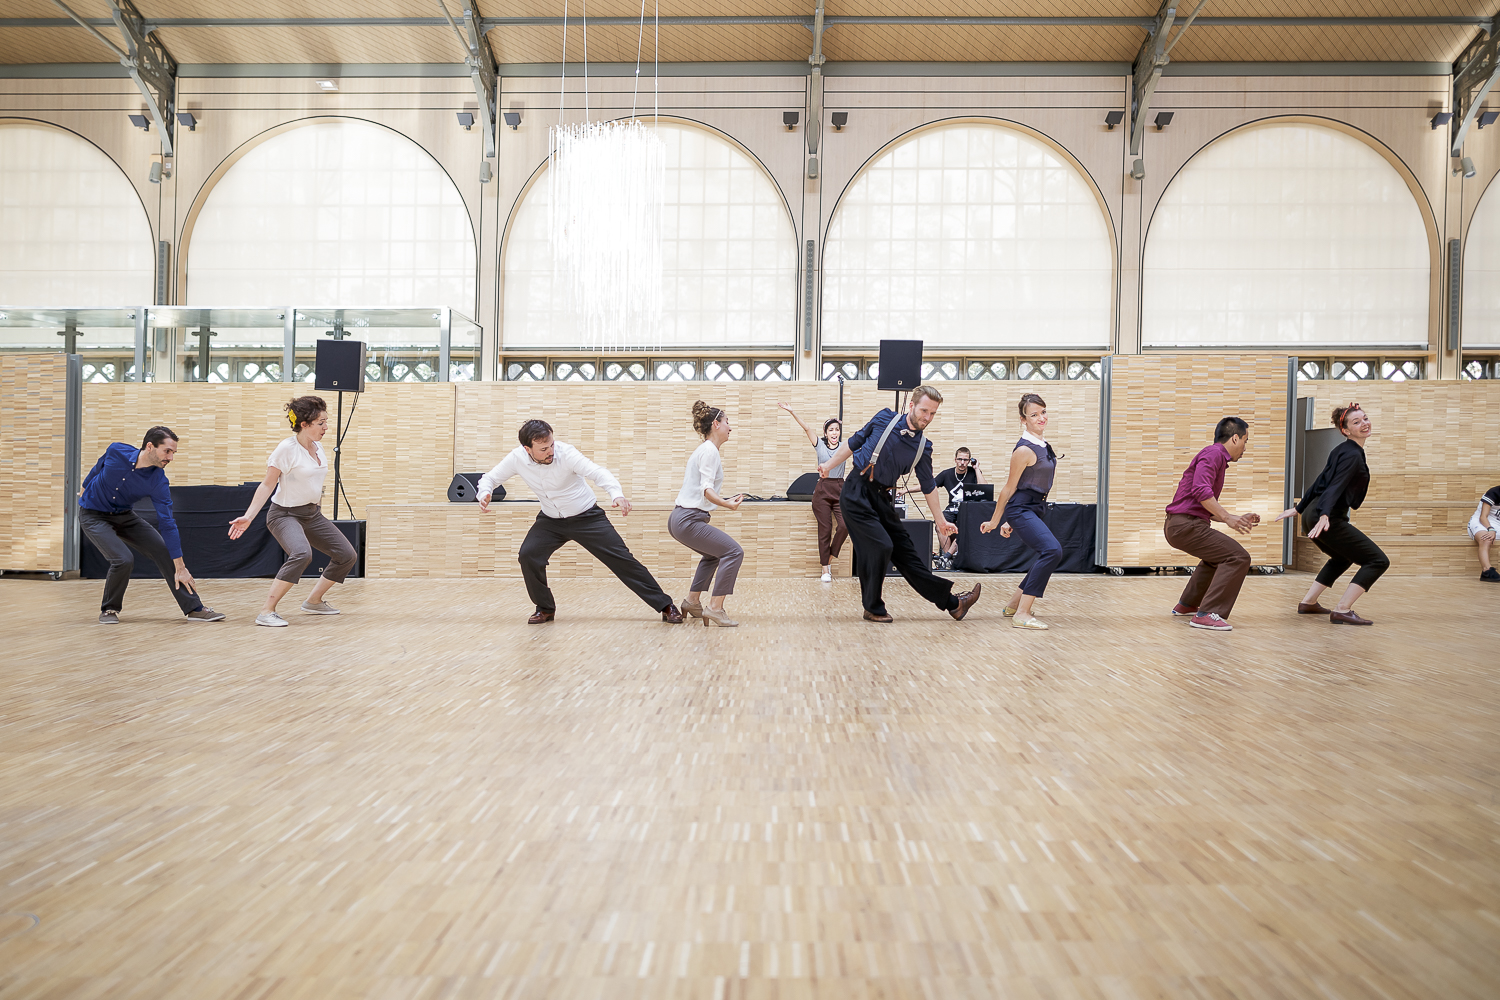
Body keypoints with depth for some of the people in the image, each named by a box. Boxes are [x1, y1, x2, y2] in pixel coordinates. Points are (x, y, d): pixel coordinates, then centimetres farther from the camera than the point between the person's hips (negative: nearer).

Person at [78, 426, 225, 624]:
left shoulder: (158, 483, -21)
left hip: (124, 516, 3)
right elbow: (98, 467, 2)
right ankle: (109, 609, 4)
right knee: (124, 559, -23)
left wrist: (180, 567, -21)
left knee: (164, 550, -8)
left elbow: (167, 524, -19)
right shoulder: (116, 452, -24)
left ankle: (194, 609, 0)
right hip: (93, 516, -3)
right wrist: (85, 487, 22)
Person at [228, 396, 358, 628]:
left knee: (348, 556, 6)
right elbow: (267, 485, -15)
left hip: (312, 513, 8)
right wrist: (249, 516, -21)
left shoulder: (317, 445, 4)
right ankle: (266, 612, -26)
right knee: (301, 554, -35)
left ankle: (313, 601, 24)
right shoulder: (286, 448, -18)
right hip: (285, 514, -8)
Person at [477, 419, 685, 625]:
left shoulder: (565, 453, -25)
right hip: (550, 520, 3)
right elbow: (490, 477, 0)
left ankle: (665, 606, -1)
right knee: (528, 555, -19)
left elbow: (598, 472, -35)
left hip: (587, 517, -3)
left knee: (621, 559, -8)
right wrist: (484, 493, -25)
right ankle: (545, 608, 5)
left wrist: (617, 494, -55)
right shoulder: (516, 459, -14)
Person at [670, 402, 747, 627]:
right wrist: (726, 504, -37)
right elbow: (706, 489, -22)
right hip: (688, 520, -11)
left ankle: (692, 602, 27)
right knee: (733, 552, -14)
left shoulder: (704, 450, 18)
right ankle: (715, 608, -18)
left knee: (713, 554, 28)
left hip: (680, 518, 11)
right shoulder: (710, 450, -11)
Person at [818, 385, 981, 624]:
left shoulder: (923, 447, 5)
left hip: (882, 498, 5)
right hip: (856, 493, -5)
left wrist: (940, 520, 18)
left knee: (906, 551, 7)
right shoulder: (885, 419, -4)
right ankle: (873, 608, 2)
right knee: (880, 545, -16)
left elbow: (928, 486, 15)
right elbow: (854, 443, 6)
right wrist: (829, 465, 5)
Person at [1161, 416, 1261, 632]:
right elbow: (1201, 491, -25)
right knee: (1238, 557, -16)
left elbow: (1209, 510, 27)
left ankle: (1186, 605, 39)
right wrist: (1228, 518, -25)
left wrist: (1239, 518, 21)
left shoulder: (1217, 457, 24)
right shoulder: (1213, 453, -8)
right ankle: (1207, 614, -20)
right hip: (1185, 524, -11)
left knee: (1218, 555, 33)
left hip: (1179, 525, 11)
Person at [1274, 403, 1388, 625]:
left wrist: (1299, 508, 27)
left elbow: (1322, 481, 22)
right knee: (1378, 561, -7)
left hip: (1312, 515, 10)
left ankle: (1308, 603, 32)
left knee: (1343, 557, 33)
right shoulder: (1352, 455, -12)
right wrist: (1324, 516, -38)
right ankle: (1342, 611, -13)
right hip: (1328, 519, -10)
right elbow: (1335, 487, -26)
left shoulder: (1343, 451, 16)